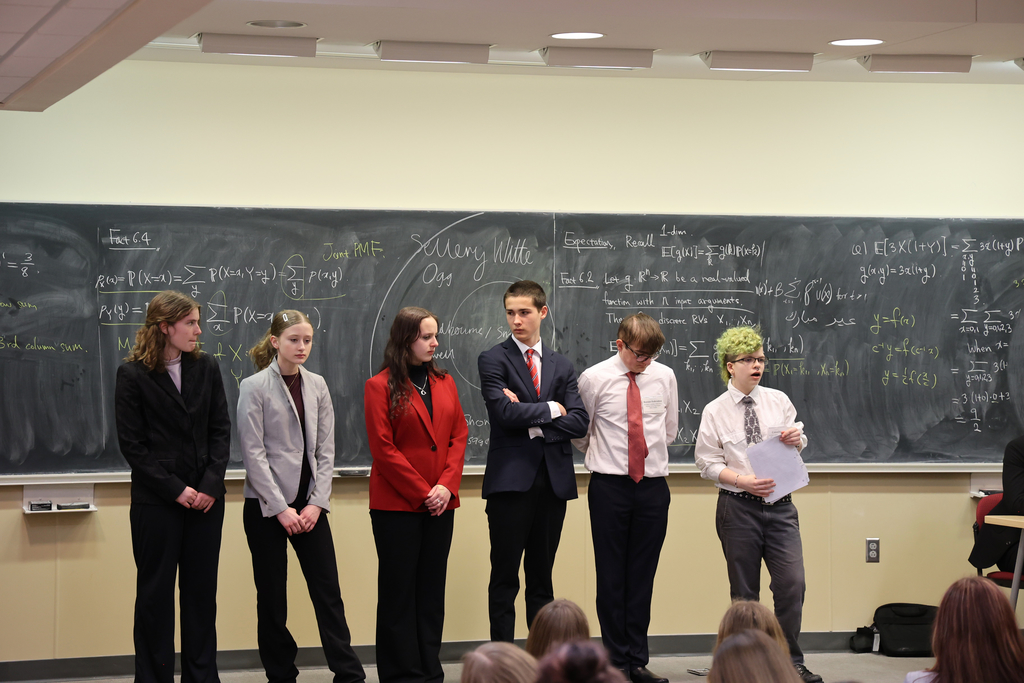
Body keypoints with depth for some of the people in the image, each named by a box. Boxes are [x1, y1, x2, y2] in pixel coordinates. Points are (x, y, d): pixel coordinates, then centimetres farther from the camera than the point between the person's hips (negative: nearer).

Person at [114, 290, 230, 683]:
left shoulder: (206, 368, 5)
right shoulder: (133, 375, -6)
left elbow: (221, 429, 5)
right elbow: (132, 444, -7)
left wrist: (211, 483, -8)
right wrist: (175, 489, -12)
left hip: (205, 498, 4)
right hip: (156, 502, -3)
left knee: (201, 591, 8)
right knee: (156, 592, 4)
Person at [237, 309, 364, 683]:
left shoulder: (317, 386, 8)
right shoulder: (254, 387, -5)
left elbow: (325, 449, 7)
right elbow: (253, 452, -9)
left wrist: (317, 503, -4)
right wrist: (280, 508, -13)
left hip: (309, 506, 4)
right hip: (266, 506, -3)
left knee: (328, 590, 0)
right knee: (272, 596, 3)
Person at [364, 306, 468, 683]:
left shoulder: (445, 383, 11)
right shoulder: (380, 386, -5)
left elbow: (459, 436, 8)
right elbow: (383, 449, -10)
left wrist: (447, 486, -7)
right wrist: (422, 493, -13)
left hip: (440, 505, 5)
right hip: (397, 505, -5)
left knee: (432, 592, 8)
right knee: (399, 592, 1)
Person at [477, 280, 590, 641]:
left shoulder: (561, 365, 14)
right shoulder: (492, 360, 1)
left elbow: (579, 422, 3)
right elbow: (504, 412, -14)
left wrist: (533, 422, -9)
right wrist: (550, 409, -4)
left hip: (553, 479, 4)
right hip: (511, 479, -4)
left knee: (542, 577, 10)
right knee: (505, 578, -2)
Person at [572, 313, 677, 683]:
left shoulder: (664, 377, 5)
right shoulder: (594, 379, -4)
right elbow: (580, 434, 7)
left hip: (653, 485, 2)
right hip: (609, 486, -2)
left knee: (643, 576, 6)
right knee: (611, 575, 0)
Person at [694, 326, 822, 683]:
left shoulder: (778, 401, 7)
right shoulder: (715, 411, -1)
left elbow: (799, 447, 17)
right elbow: (708, 463, -3)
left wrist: (796, 439, -7)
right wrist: (744, 480, -18)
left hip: (780, 505, 2)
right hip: (738, 506, -2)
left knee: (792, 583, -7)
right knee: (744, 592, 4)